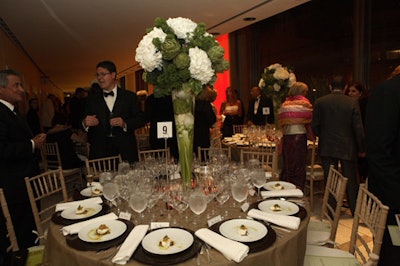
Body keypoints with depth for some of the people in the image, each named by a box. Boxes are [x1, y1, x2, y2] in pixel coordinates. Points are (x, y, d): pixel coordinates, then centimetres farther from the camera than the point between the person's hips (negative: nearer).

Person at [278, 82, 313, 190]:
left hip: (286, 137, 4)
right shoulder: (304, 103, -2)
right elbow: (308, 123, -4)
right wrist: (312, 136, 7)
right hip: (300, 135, -4)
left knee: (287, 164, 12)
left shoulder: (284, 104, 10)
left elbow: (281, 122, 9)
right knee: (299, 164, 3)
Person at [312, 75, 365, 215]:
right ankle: (355, 211, 25)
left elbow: (315, 126, -4)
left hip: (327, 147, 0)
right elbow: (358, 128, -6)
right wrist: (361, 148, 4)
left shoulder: (320, 102, -4)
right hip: (348, 148, 0)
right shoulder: (352, 103, -5)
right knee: (351, 181, 13)